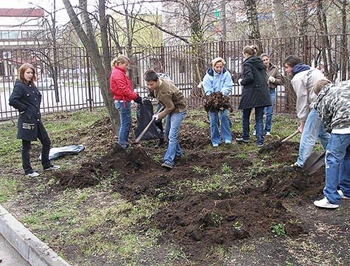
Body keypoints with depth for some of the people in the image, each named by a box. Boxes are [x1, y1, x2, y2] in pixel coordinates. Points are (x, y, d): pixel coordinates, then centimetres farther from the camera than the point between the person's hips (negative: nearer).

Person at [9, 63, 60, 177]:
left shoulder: (32, 85, 11)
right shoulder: (19, 86, -12)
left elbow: (38, 97, 28)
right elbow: (12, 100, -24)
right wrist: (24, 109, -14)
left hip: (37, 119, 8)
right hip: (26, 120, -8)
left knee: (46, 142, 14)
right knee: (26, 146, 3)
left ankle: (47, 165, 28)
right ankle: (28, 170, 14)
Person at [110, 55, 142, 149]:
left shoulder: (120, 73, 17)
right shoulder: (118, 74, -15)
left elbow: (127, 88, 16)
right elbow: (124, 90, -22)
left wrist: (135, 95, 4)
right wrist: (136, 96, -17)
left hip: (123, 101, 10)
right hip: (123, 101, -10)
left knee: (125, 122, 15)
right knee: (126, 122, -5)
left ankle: (123, 142, 23)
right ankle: (122, 143, 1)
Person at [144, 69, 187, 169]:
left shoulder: (164, 92, -34)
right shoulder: (161, 81, -8)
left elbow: (170, 107, -25)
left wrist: (159, 116, -13)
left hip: (178, 109, -10)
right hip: (171, 108, 10)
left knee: (172, 135, -19)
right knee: (167, 133, 16)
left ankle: (169, 160, -23)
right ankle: (178, 153, 31)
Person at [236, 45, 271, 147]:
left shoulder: (247, 64, -9)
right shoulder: (260, 63, 13)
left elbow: (249, 78, -21)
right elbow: (264, 77, 15)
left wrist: (241, 81, -2)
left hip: (250, 94, -6)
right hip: (262, 94, 6)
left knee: (245, 117, 14)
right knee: (259, 119, 6)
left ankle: (245, 137, 26)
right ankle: (260, 141, 2)